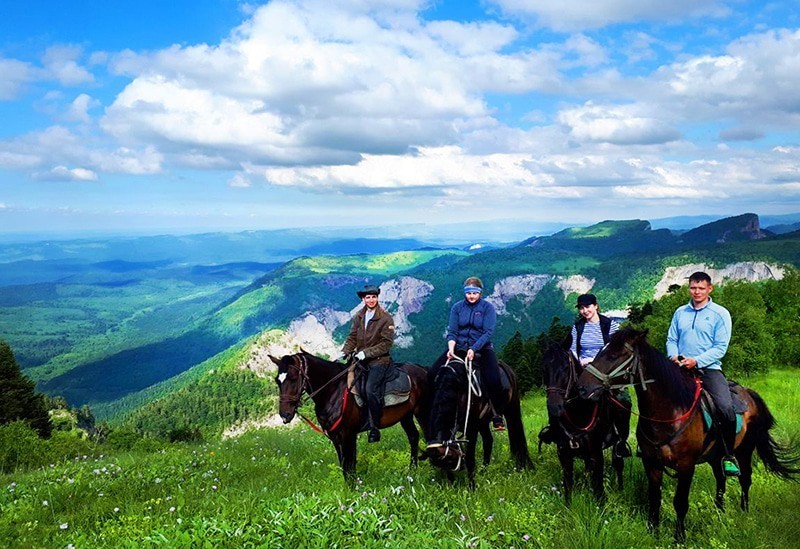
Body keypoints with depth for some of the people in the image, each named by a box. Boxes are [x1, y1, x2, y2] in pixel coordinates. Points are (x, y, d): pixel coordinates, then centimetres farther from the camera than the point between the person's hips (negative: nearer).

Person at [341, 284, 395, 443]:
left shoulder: (386, 318, -6)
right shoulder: (358, 317, 11)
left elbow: (386, 343, -10)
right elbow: (352, 337, 14)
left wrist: (366, 353, -17)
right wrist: (345, 352, -5)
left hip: (379, 360, -6)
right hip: (361, 360, 6)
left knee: (371, 390, -20)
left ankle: (375, 427, -8)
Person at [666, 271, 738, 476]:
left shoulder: (720, 314, 1)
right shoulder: (680, 313, 13)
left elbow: (720, 347, -5)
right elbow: (671, 340, 14)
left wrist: (696, 361, -17)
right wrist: (673, 356, -8)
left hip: (709, 369, -4)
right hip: (681, 368, 4)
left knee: (726, 409, -23)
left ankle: (728, 456, -5)